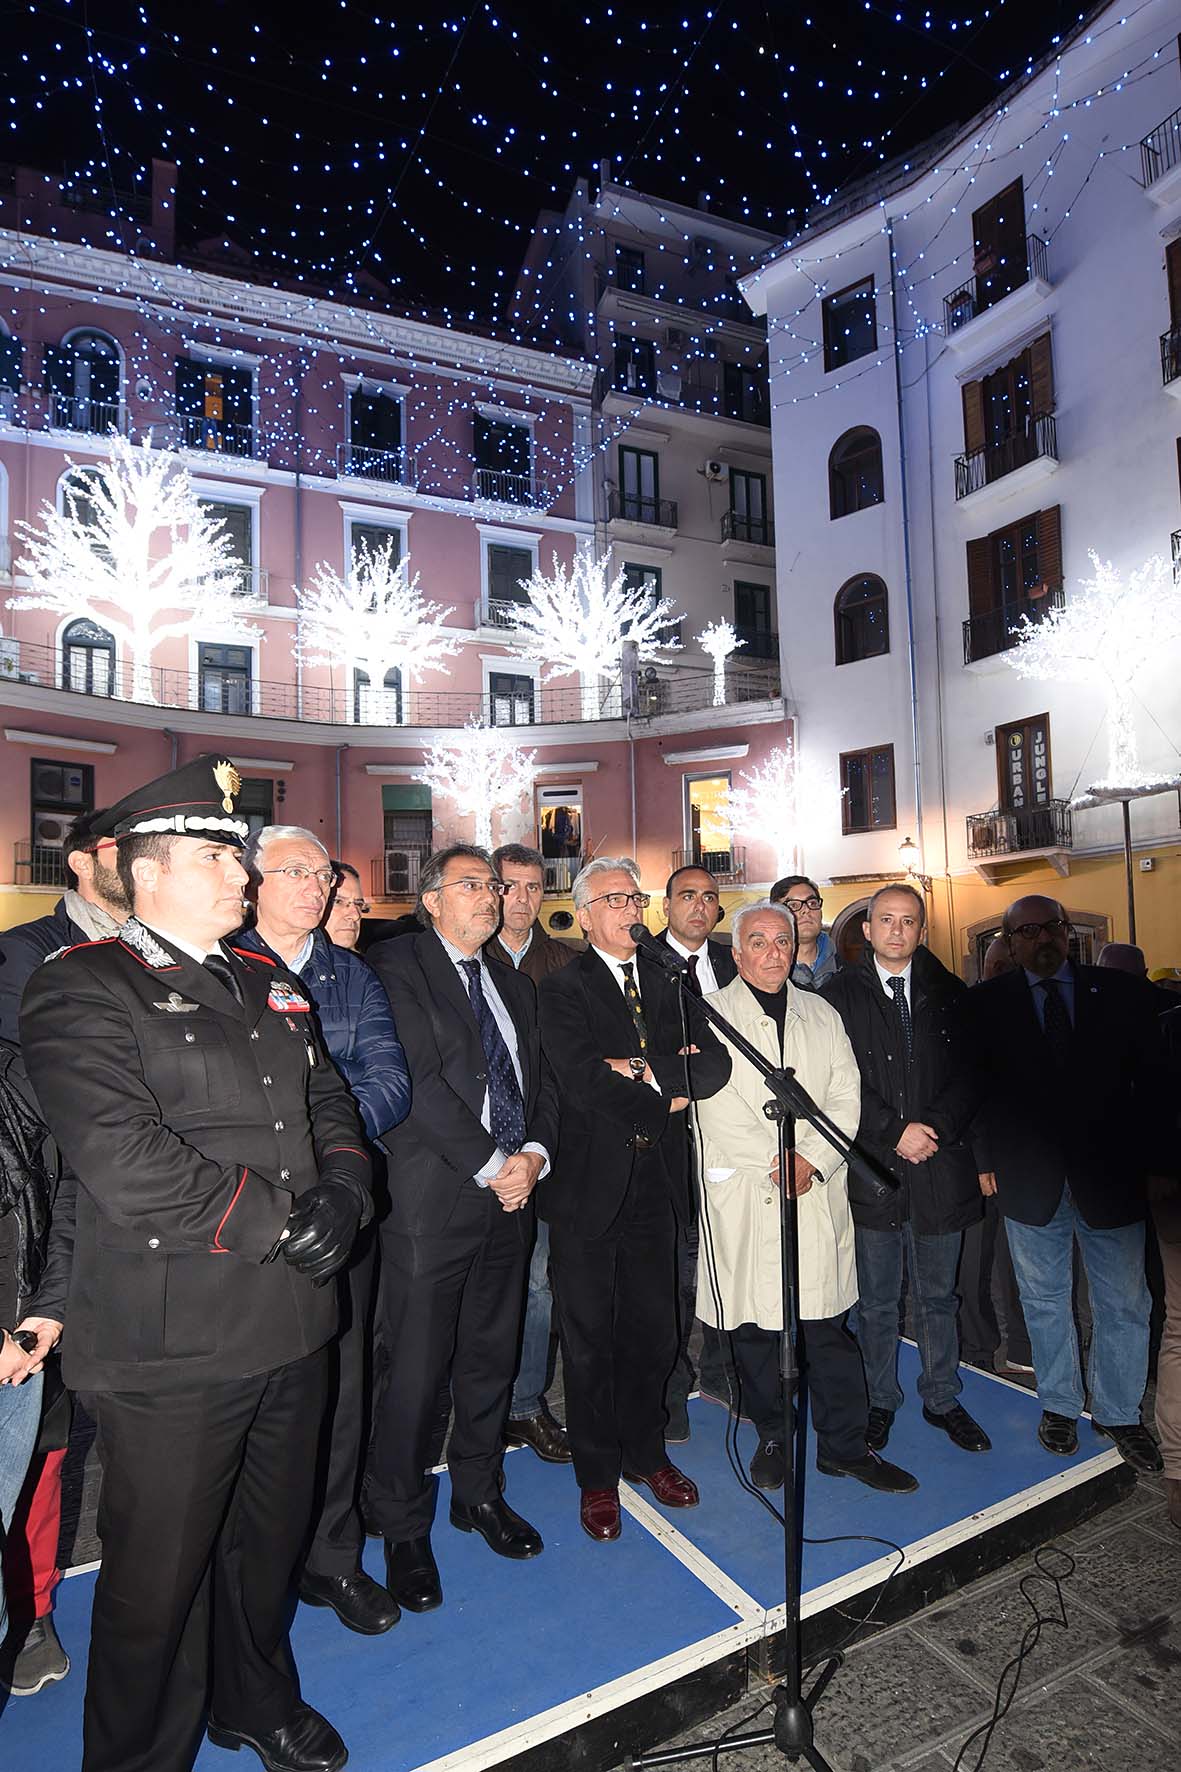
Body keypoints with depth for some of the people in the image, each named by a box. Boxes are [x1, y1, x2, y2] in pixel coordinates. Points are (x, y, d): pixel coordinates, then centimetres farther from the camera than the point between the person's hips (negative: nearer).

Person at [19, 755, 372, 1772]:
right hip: (172, 1346, -6)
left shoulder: (272, 987, 11)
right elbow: (124, 1161, -23)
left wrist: (341, 1195, -6)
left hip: (293, 1327, 7)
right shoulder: (81, 991, -12)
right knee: (161, 1573, 13)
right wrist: (273, 1221, -19)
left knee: (271, 1540, 25)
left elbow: (331, 1106, 13)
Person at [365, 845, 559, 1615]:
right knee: (417, 1370, 3)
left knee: (493, 1356, 18)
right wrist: (490, 1166, -14)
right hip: (434, 1197, -6)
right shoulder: (398, 965, -6)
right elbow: (417, 1078, -15)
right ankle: (405, 1527, 25)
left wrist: (535, 1153, -4)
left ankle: (480, 1492, 38)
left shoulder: (515, 985, 17)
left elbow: (540, 1083, 14)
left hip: (512, 1196, 6)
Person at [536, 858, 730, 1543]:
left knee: (654, 1332, 17)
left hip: (657, 1186, 4)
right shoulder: (564, 989, -6)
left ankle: (645, 1453, 39)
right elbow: (584, 1079, -20)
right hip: (591, 1186, -4)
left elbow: (715, 1064, -2)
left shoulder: (670, 983, 9)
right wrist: (666, 1100, -12)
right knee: (591, 1338, 11)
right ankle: (598, 1475, 30)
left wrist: (648, 1071, -17)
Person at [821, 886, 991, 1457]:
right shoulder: (839, 994, -2)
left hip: (940, 1168, 2)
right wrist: (894, 1131, -14)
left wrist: (936, 1128, -12)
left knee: (937, 1297, 17)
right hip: (872, 1169, -2)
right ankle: (880, 1401, 29)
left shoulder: (951, 993, 7)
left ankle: (942, 1398, 35)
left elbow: (971, 1074, 2)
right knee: (876, 1301, 11)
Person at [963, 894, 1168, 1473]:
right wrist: (986, 1159, -4)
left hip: (1110, 1174, 1)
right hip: (1030, 1179, 0)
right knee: (1045, 1302, 15)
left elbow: (1152, 1079, 1)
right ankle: (1059, 1405, 33)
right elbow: (974, 1087, 0)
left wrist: (1155, 1160, -4)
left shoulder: (1119, 991, 1)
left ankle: (1119, 1413, 30)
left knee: (1123, 1305, 11)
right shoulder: (986, 1003, -1)